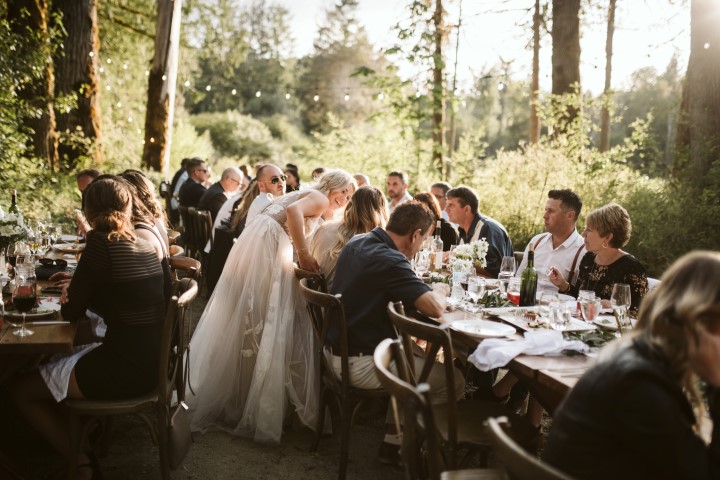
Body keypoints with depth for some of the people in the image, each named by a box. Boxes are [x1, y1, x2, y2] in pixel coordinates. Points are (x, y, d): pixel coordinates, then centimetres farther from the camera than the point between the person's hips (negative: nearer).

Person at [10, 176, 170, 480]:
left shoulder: (102, 242, -15)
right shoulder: (144, 244, 6)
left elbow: (71, 312, -8)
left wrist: (71, 298, 12)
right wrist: (78, 292, 7)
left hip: (126, 369, -8)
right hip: (151, 359, 8)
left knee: (21, 391, 7)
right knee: (53, 362, 26)